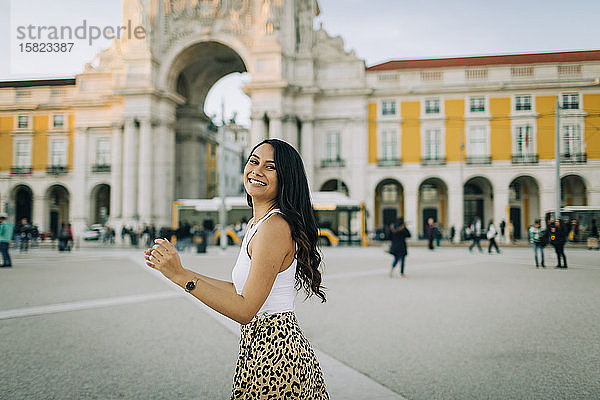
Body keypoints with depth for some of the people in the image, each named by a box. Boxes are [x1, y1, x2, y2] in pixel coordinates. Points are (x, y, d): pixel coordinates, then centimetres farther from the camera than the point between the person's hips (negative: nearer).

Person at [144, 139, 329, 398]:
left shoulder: (276, 226, -20)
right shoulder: (255, 223, 10)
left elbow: (245, 310, -22)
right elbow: (241, 291, 12)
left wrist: (180, 276, -24)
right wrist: (173, 268, 12)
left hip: (274, 356, -9)